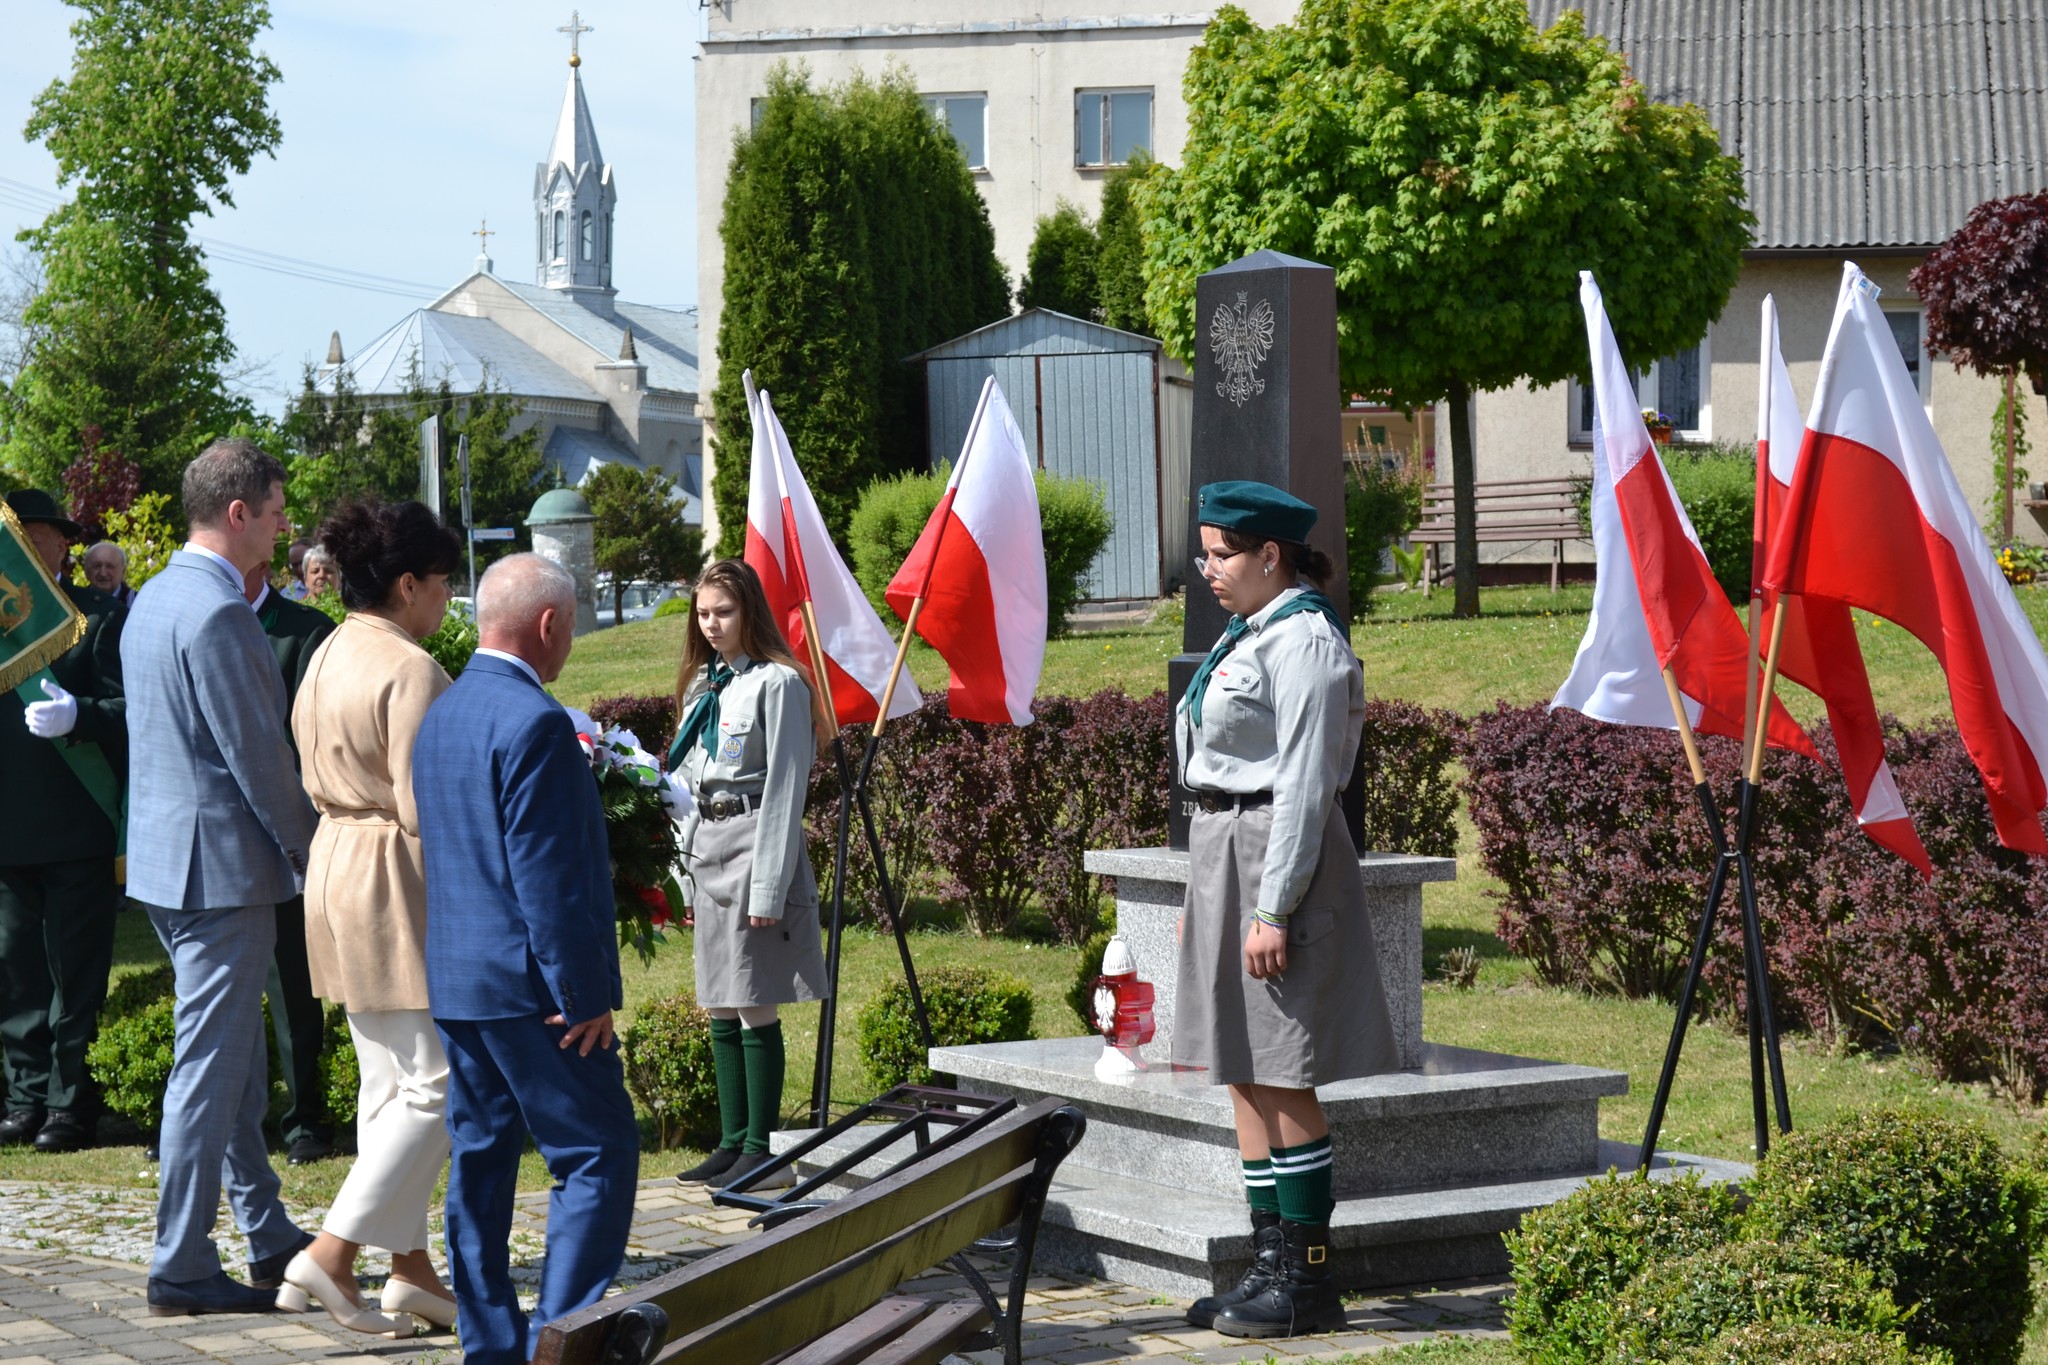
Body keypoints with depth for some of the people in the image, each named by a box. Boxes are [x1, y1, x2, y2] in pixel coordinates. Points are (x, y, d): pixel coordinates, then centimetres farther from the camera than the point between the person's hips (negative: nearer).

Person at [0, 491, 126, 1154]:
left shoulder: (100, 617, -1)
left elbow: (129, 713, -8)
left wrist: (77, 715, -25)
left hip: (79, 832, -5)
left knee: (75, 977, 0)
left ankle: (70, 1103, 7)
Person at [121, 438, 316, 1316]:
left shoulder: (156, 598, 13)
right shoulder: (218, 612, -19)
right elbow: (257, 755, -20)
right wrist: (312, 854, -8)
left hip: (167, 852, 10)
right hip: (221, 863, -10)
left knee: (236, 1059, 17)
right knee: (212, 1064, -5)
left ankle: (271, 1242, 25)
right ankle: (181, 1268, 0)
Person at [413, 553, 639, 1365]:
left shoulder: (441, 714, 12)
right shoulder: (534, 724, -17)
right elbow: (549, 877, -19)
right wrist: (584, 994, -16)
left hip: (453, 978, 9)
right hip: (525, 983, -9)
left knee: (481, 1157, 12)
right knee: (598, 1155, -4)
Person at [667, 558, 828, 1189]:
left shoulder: (777, 683, -9)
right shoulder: (702, 684, 16)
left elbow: (785, 789, -12)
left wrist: (768, 888, -16)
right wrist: (688, 863, 13)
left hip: (753, 844, -8)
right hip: (707, 851, 8)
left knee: (755, 1010, -5)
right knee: (721, 1011, 11)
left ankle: (759, 1149, 1)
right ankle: (731, 1141, 17)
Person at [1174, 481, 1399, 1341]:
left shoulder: (1304, 641, -13)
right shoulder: (1248, 635, 17)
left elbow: (1304, 785, -18)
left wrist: (1273, 909, -21)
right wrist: (1203, 898, 20)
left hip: (1277, 856, -10)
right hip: (1224, 851, 10)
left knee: (1282, 1079, -5)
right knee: (1245, 1076, 11)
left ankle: (1305, 1280, 1)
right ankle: (1271, 1265, 17)